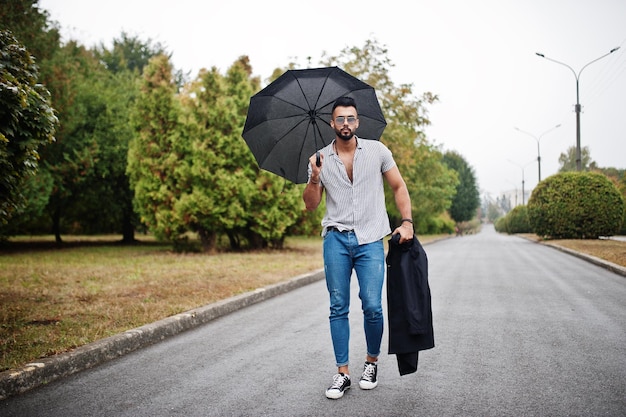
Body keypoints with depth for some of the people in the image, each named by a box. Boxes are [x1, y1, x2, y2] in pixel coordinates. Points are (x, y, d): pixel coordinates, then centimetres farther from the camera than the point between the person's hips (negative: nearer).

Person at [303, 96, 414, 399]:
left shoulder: (376, 151, 4)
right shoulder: (321, 159, 6)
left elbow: (399, 187, 9)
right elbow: (311, 205, 7)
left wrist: (406, 222, -3)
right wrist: (314, 178, -11)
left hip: (370, 240, -1)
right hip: (336, 239, 1)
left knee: (372, 307, -7)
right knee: (338, 308, 1)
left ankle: (372, 363, 17)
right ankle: (342, 373, 11)